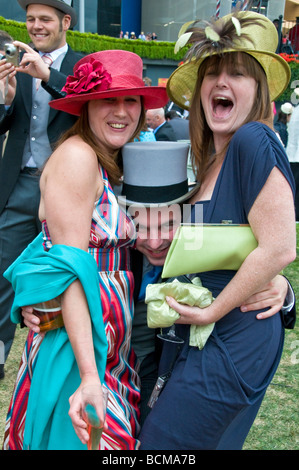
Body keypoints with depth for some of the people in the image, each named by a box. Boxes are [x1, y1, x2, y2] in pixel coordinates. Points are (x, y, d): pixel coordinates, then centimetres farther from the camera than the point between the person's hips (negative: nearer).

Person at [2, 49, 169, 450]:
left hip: (110, 333, 8)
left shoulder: (114, 161, 11)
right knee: (83, 437, 4)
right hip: (76, 336, -8)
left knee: (117, 430, 18)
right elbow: (71, 270, -22)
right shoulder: (76, 156, -17)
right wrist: (89, 377, -26)